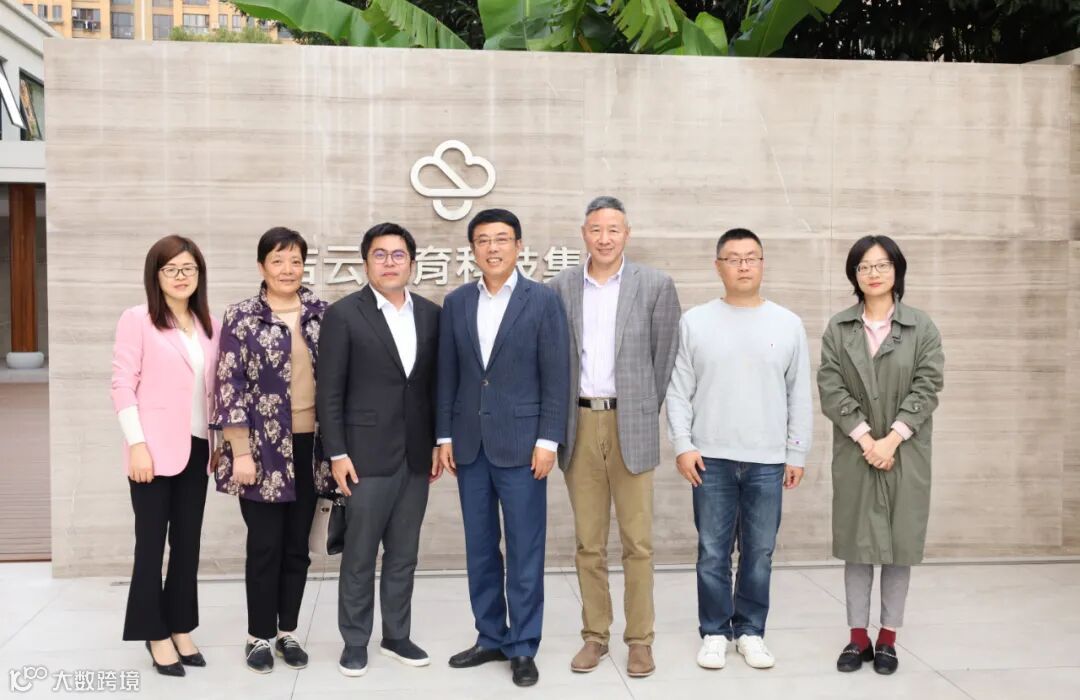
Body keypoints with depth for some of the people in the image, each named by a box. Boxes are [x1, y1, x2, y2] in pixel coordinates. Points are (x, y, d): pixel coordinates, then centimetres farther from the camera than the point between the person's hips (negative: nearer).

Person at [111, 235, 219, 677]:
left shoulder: (209, 326, 11)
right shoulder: (137, 320, -4)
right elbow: (122, 385, -9)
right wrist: (137, 444, -15)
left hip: (196, 448, 5)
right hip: (155, 449, -5)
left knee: (188, 543, 10)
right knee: (151, 543, 2)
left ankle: (180, 628, 20)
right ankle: (156, 634, 12)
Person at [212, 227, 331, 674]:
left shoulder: (321, 314, 5)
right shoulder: (241, 318, -5)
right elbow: (230, 389, -8)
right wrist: (241, 452, -13)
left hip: (309, 447, 3)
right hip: (264, 448, -3)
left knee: (297, 546, 11)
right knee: (265, 546, 3)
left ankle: (288, 632, 24)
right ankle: (259, 636, 18)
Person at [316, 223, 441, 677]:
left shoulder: (431, 315, 7)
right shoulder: (343, 314, -5)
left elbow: (436, 383, 11)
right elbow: (329, 392, -7)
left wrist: (440, 441, 8)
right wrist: (337, 453, -11)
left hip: (415, 456, 4)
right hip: (366, 455, -4)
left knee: (404, 554, 12)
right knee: (359, 555, 5)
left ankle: (396, 636, 25)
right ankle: (355, 641, 19)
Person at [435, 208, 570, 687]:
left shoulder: (543, 300, -3)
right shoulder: (456, 302, 7)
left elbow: (556, 376, -5)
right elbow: (447, 375, 9)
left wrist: (548, 440, -10)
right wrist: (444, 437, 5)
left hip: (520, 442, -4)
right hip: (469, 444, 4)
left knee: (524, 550, 2)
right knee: (480, 548, 11)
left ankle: (523, 648, 14)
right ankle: (490, 638, 24)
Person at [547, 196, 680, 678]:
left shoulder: (655, 286, -1)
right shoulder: (561, 287, 5)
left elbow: (665, 358, 3)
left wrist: (646, 415, 4)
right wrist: (561, 420, 5)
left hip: (631, 424, -2)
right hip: (579, 423, 2)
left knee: (637, 542, 2)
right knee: (588, 542, 9)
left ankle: (639, 640, 14)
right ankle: (594, 636, 20)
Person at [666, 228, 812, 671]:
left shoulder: (788, 324, 5)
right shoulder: (695, 322, 2)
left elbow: (799, 396, 6)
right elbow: (678, 391, 2)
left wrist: (797, 453, 3)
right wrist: (683, 445, -6)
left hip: (768, 461, 1)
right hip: (711, 458, -1)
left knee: (759, 553, 8)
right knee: (713, 553, 6)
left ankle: (750, 631, 22)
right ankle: (715, 632, 19)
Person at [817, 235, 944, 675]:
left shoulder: (923, 328, 2)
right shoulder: (837, 328, 4)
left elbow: (927, 388, -5)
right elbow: (830, 387, -4)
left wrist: (891, 439, -14)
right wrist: (865, 438, -14)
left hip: (905, 453, 0)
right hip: (854, 452, 1)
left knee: (899, 543, 4)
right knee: (857, 542, 5)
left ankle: (888, 638, 15)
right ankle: (858, 636, 14)